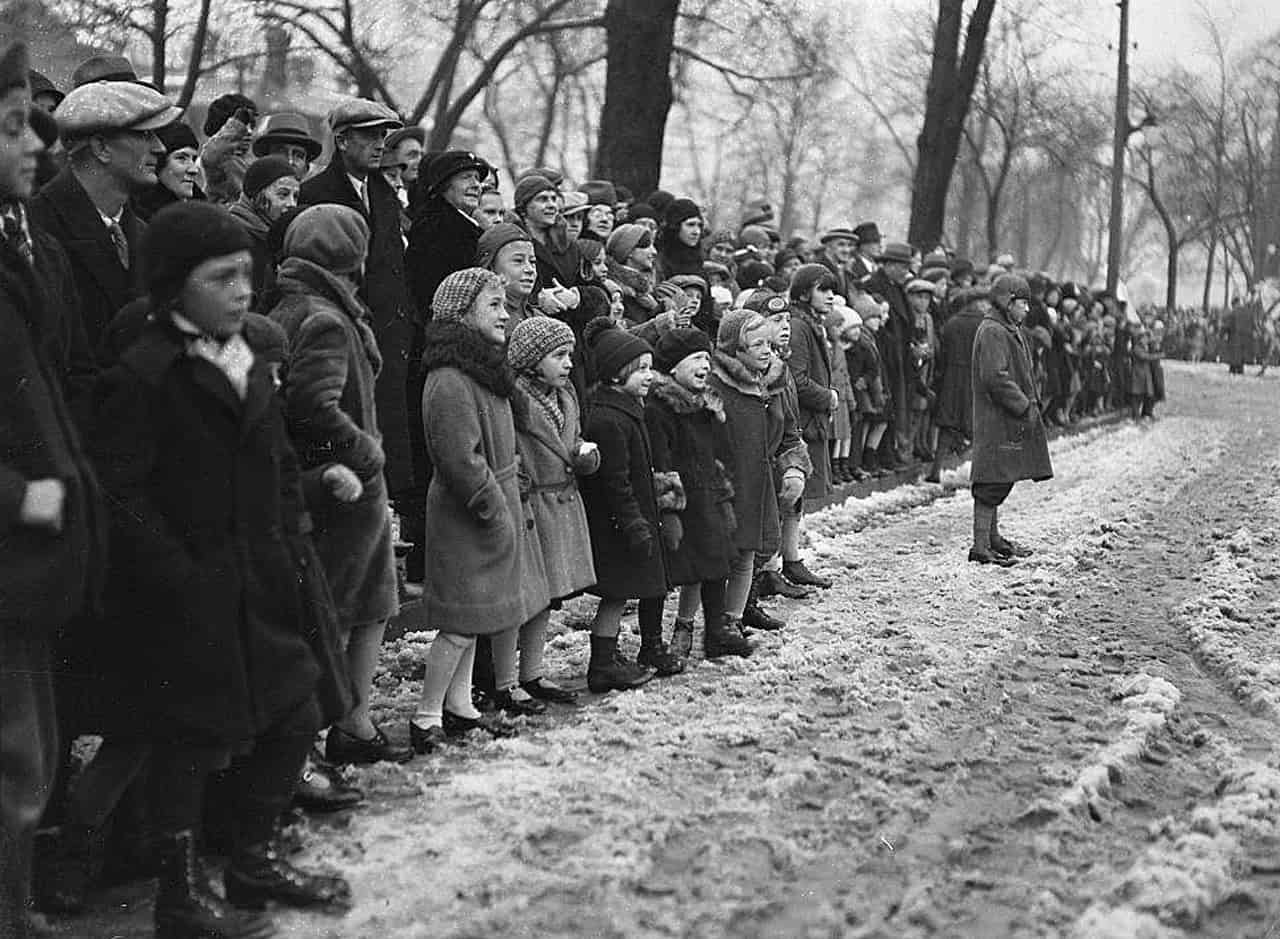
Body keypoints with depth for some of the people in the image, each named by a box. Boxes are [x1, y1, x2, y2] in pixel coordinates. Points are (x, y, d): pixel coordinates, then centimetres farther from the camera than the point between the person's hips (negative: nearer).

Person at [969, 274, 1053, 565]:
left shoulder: (1010, 331, 19)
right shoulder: (993, 333, -15)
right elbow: (996, 378, -23)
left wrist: (1030, 403, 12)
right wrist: (1025, 407, -20)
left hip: (1009, 420, 11)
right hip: (996, 421, -11)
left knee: (999, 481, 16)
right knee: (992, 482, -10)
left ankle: (993, 538, 24)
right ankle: (981, 546, -9)